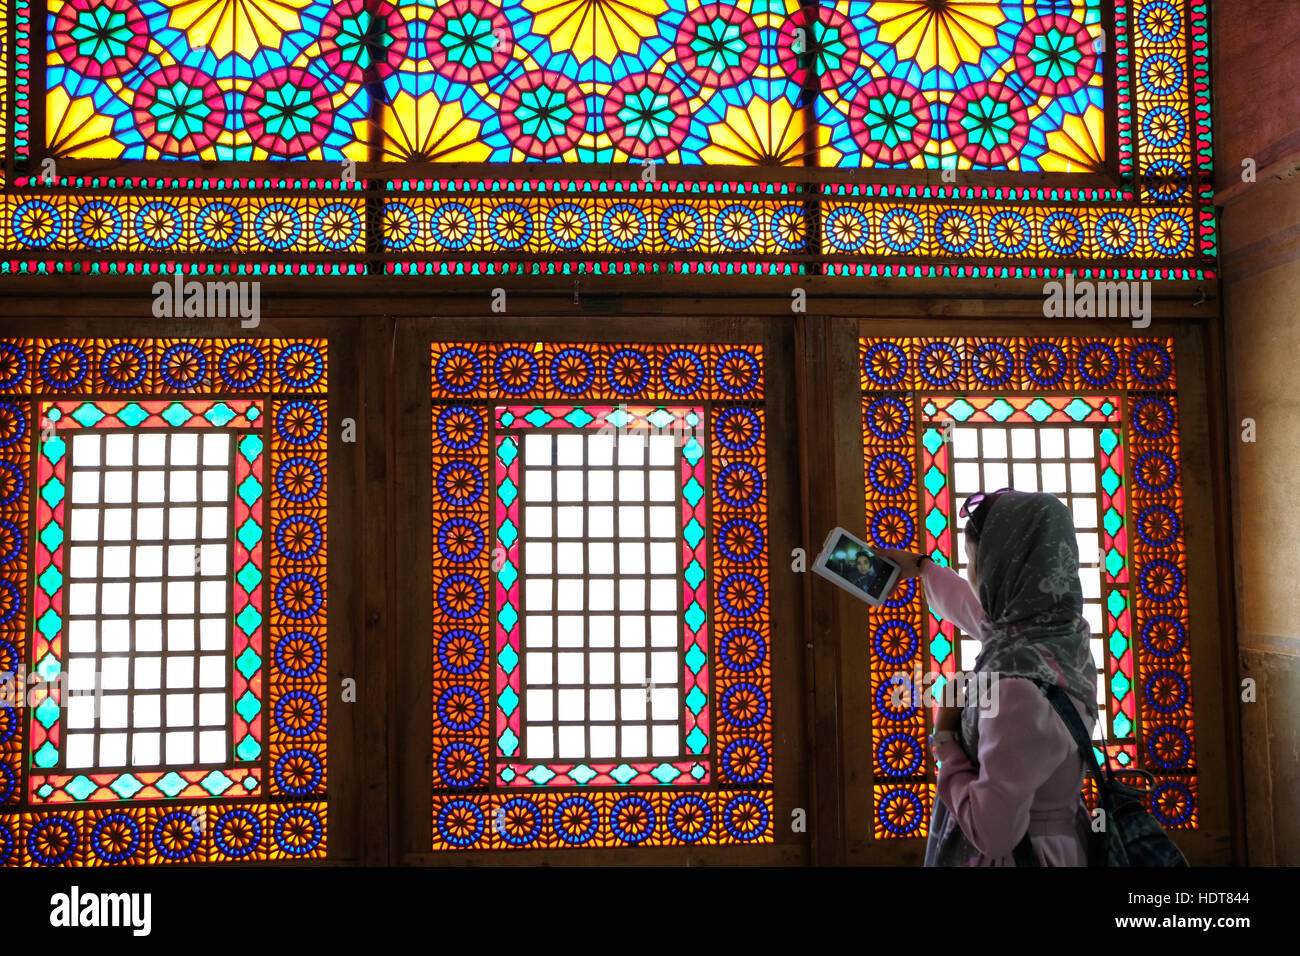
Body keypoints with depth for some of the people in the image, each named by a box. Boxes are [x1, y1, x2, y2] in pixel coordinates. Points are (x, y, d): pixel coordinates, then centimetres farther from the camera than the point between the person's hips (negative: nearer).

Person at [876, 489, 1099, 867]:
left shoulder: (1018, 683, -32)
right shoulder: (1063, 634, -7)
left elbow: (993, 832, -28)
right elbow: (977, 611, 17)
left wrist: (944, 738, -15)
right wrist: (922, 567, 32)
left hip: (1014, 855, -7)